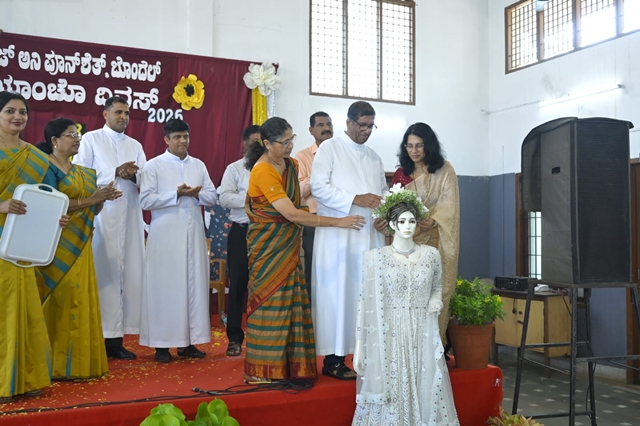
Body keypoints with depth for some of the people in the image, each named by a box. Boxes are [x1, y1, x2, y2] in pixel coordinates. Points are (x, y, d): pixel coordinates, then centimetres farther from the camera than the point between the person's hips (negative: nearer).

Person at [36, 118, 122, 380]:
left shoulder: (82, 172, 18)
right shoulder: (47, 167, -4)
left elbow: (93, 210, 17)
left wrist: (102, 198, -3)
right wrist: (88, 200, -19)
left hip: (80, 245, 7)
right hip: (58, 245, -7)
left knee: (81, 300, 5)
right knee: (61, 301, -7)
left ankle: (79, 362, 11)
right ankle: (58, 365, -2)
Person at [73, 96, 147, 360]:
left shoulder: (135, 146, 18)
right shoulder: (91, 140, 6)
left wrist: (133, 175, -9)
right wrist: (116, 172, -12)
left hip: (130, 217, 4)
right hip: (101, 216, -4)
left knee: (129, 272, -1)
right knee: (103, 271, -8)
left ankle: (116, 337, 4)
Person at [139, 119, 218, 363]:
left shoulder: (198, 165, 13)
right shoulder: (154, 166, 0)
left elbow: (213, 197, 10)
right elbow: (145, 200, -9)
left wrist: (197, 193, -10)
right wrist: (177, 194, -15)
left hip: (194, 232, 4)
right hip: (166, 234, -4)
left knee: (195, 284, 4)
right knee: (164, 286, -2)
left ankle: (189, 341, 12)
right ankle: (161, 343, 6)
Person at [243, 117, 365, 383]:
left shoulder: (290, 164, 7)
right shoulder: (263, 171, -20)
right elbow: (291, 213, -26)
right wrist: (337, 221, -25)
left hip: (288, 245, 8)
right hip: (268, 246, -8)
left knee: (290, 302, 8)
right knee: (270, 302, -3)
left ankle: (289, 365, 16)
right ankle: (264, 370, 7)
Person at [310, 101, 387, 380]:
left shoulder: (374, 157, 20)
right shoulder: (329, 148, 1)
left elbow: (383, 190, 20)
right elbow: (318, 186, -9)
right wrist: (355, 199, -17)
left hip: (370, 236, 6)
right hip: (337, 235, -5)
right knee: (337, 294, -4)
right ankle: (333, 359, 1)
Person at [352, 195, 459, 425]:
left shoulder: (431, 254, 5)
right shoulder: (375, 257, -2)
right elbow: (365, 303, -2)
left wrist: (436, 299, -3)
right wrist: (359, 347, -5)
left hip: (423, 336, 2)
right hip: (389, 337, -2)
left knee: (426, 396, 0)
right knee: (389, 398, -2)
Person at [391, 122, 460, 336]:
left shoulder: (445, 170, 4)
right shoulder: (401, 174, 11)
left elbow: (449, 202, -6)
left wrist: (433, 221, -23)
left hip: (436, 240, -2)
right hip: (408, 240, 2)